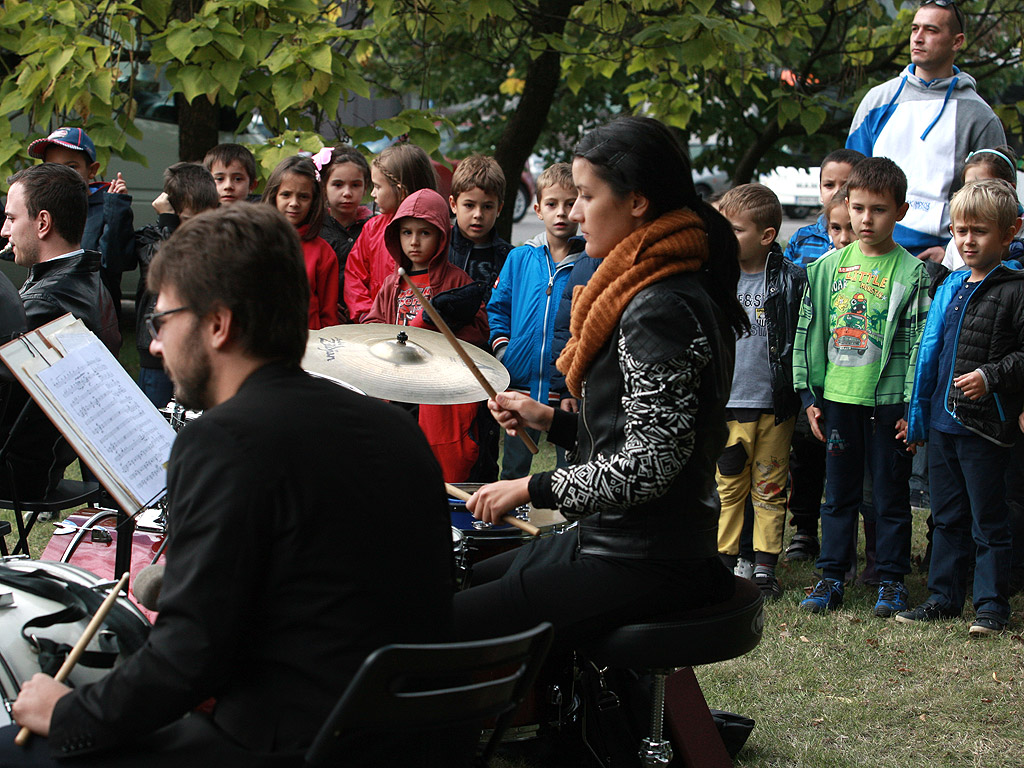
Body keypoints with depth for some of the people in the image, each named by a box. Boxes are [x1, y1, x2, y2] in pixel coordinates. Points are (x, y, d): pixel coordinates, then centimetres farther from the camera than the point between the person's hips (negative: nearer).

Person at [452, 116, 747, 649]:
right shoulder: (652, 291, 12)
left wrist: (532, 488, -15)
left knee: (450, 628, -10)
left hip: (642, 566, -10)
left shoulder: (660, 310, -20)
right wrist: (549, 420, 11)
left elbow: (649, 465, -24)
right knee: (469, 579, 23)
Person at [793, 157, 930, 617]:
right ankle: (832, 576, 19)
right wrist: (810, 396, 7)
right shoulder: (828, 266, 6)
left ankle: (891, 580, 16)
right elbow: (809, 331, 10)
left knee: (890, 494, 6)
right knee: (838, 493, 10)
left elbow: (919, 341, -5)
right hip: (837, 397, 3)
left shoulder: (911, 273, -4)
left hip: (888, 400, -3)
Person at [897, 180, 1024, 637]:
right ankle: (944, 598, 25)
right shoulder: (949, 288, 11)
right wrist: (917, 417, 17)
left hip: (986, 425, -7)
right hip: (943, 422, 7)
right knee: (948, 516, 15)